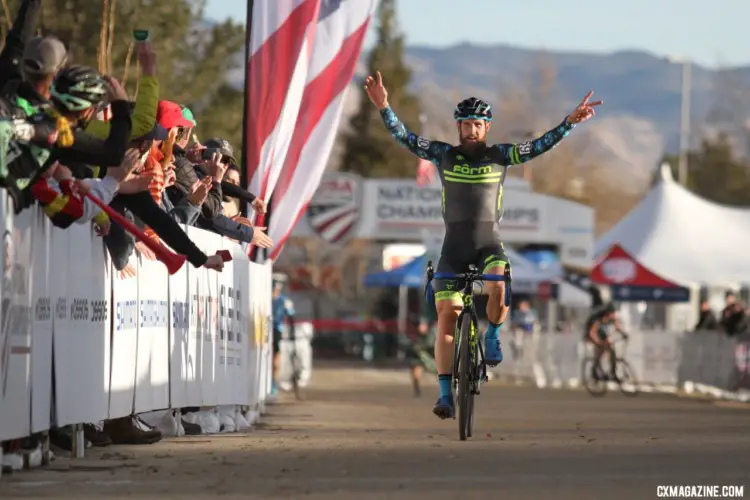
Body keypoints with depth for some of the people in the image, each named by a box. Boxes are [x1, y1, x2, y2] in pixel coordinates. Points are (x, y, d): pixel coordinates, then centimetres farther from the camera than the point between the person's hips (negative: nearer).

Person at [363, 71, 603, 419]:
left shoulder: (499, 156, 1)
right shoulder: (444, 155, 1)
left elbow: (539, 147, -6)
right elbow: (406, 138, -6)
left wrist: (570, 122, -17)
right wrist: (384, 108, -19)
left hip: (489, 243, -1)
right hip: (454, 246, 1)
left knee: (499, 288, -32)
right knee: (447, 317, -6)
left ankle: (492, 337, 0)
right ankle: (446, 394, -2)